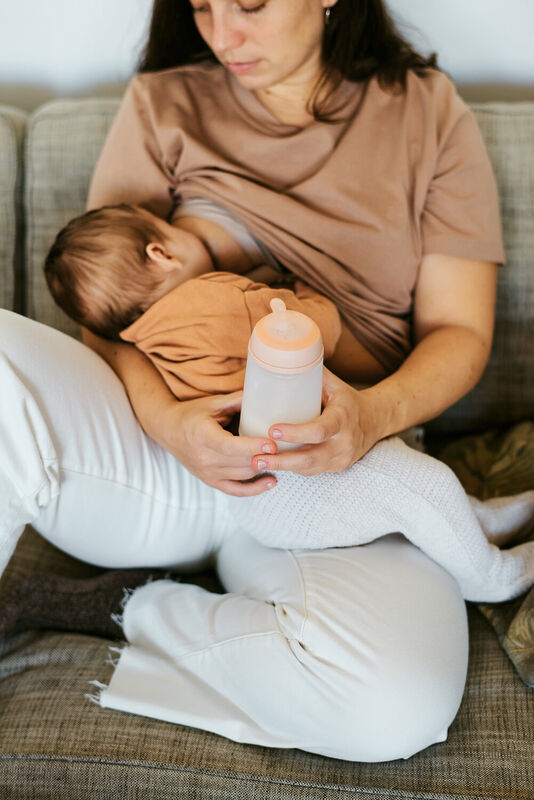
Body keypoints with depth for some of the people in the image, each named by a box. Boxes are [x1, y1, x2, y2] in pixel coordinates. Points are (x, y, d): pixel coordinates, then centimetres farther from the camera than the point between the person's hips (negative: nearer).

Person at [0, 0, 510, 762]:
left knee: (398, 707, -31)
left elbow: (459, 330, 5)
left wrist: (376, 413, -19)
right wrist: (167, 420, -21)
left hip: (327, 477, 0)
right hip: (163, 455, 1)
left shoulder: (428, 113, 9)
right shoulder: (163, 105, 9)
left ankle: (133, 623, -8)